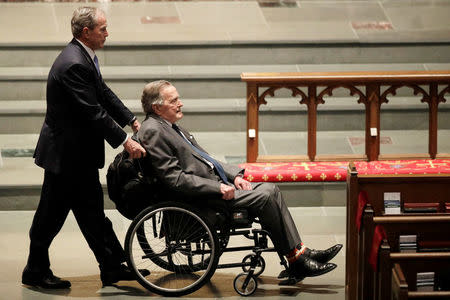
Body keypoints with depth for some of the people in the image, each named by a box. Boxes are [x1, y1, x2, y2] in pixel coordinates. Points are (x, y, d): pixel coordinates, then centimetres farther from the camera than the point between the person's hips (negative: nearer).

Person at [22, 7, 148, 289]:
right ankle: (36, 271, 17)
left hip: (81, 153, 10)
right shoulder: (73, 64, -26)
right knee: (52, 213, 4)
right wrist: (125, 141, -22)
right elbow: (94, 112, -26)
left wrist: (133, 121, 7)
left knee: (92, 211, 14)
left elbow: (104, 94, 14)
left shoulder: (85, 57, 6)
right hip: (65, 153, -10)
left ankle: (113, 267, 21)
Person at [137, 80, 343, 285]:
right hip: (198, 198, -10)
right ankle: (297, 260, -8)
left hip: (213, 182, 10)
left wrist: (234, 175, 7)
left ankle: (300, 253, -4)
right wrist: (218, 188, -19)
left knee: (270, 190, -2)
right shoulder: (153, 132, -15)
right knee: (265, 197, -17)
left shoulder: (169, 125, 17)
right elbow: (175, 179, -20)